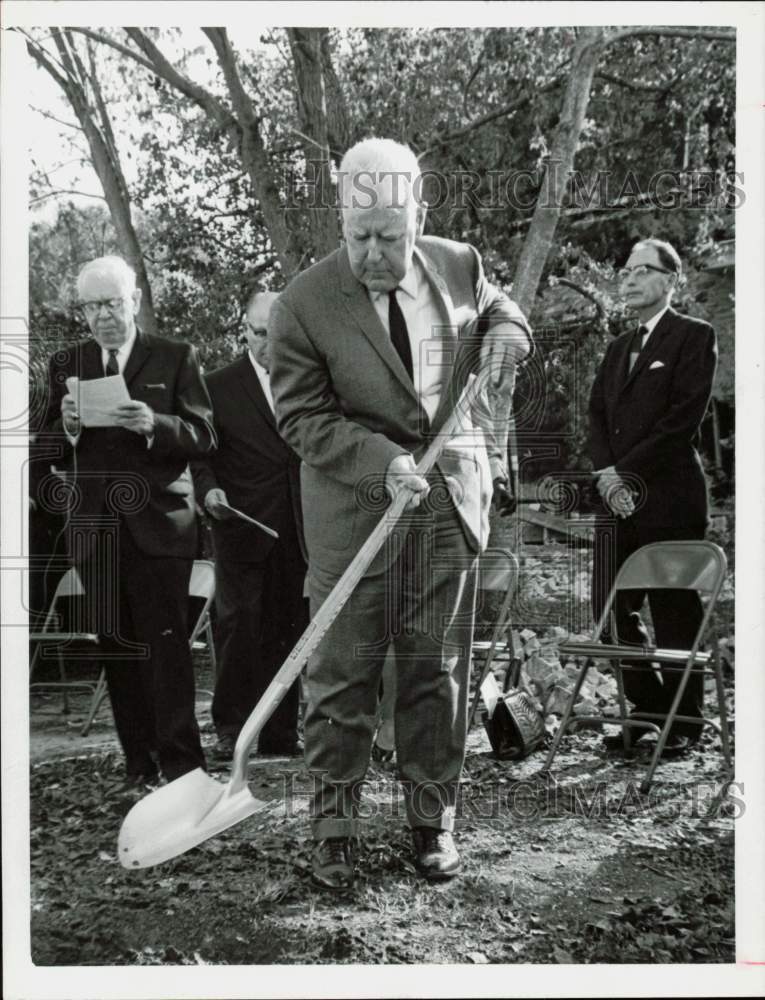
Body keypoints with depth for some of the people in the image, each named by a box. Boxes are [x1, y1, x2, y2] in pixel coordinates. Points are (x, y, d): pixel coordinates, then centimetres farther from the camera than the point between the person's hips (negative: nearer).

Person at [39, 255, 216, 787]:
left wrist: (153, 424, -20)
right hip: (96, 527, 4)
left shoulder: (176, 358, 4)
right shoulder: (66, 363, 13)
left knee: (167, 642, -7)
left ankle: (181, 763, -1)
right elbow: (51, 449, 13)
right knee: (116, 646, 6)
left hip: (159, 522, -3)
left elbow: (204, 437, -2)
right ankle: (139, 761, 15)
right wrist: (68, 424, -9)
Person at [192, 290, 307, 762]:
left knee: (291, 631, 6)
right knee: (240, 626, -2)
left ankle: (282, 729, 16)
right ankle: (231, 727, 10)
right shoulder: (219, 386, 5)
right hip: (243, 527, -2)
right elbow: (201, 453, 4)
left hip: (300, 530, 2)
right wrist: (208, 489, -15)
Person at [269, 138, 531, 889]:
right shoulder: (305, 303, -11)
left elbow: (496, 307, 22)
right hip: (354, 509, -3)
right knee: (342, 673, 3)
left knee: (438, 670, 11)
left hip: (451, 498, 3)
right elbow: (300, 416, -9)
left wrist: (505, 331, -2)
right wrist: (382, 461, -22)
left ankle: (432, 820, 27)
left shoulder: (459, 265, 1)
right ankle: (333, 827, 19)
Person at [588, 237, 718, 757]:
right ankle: (650, 708, 22)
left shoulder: (695, 336, 0)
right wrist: (606, 472, -3)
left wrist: (627, 472, -13)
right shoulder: (619, 347, 22)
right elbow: (598, 415, 14)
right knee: (612, 609, 7)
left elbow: (685, 416, -11)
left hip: (669, 497, -7)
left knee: (674, 611, -1)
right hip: (620, 499, 7)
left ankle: (686, 720, 13)